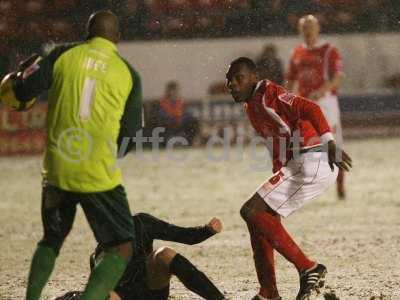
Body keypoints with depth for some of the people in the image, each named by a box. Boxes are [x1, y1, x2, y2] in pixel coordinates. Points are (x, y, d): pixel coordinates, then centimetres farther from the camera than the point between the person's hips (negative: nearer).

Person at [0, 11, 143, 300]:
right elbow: (127, 140, 5)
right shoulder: (129, 74, 2)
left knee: (51, 241, 25)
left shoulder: (63, 56, 2)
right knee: (122, 249, 3)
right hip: (100, 176, -3)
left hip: (56, 171, 3)